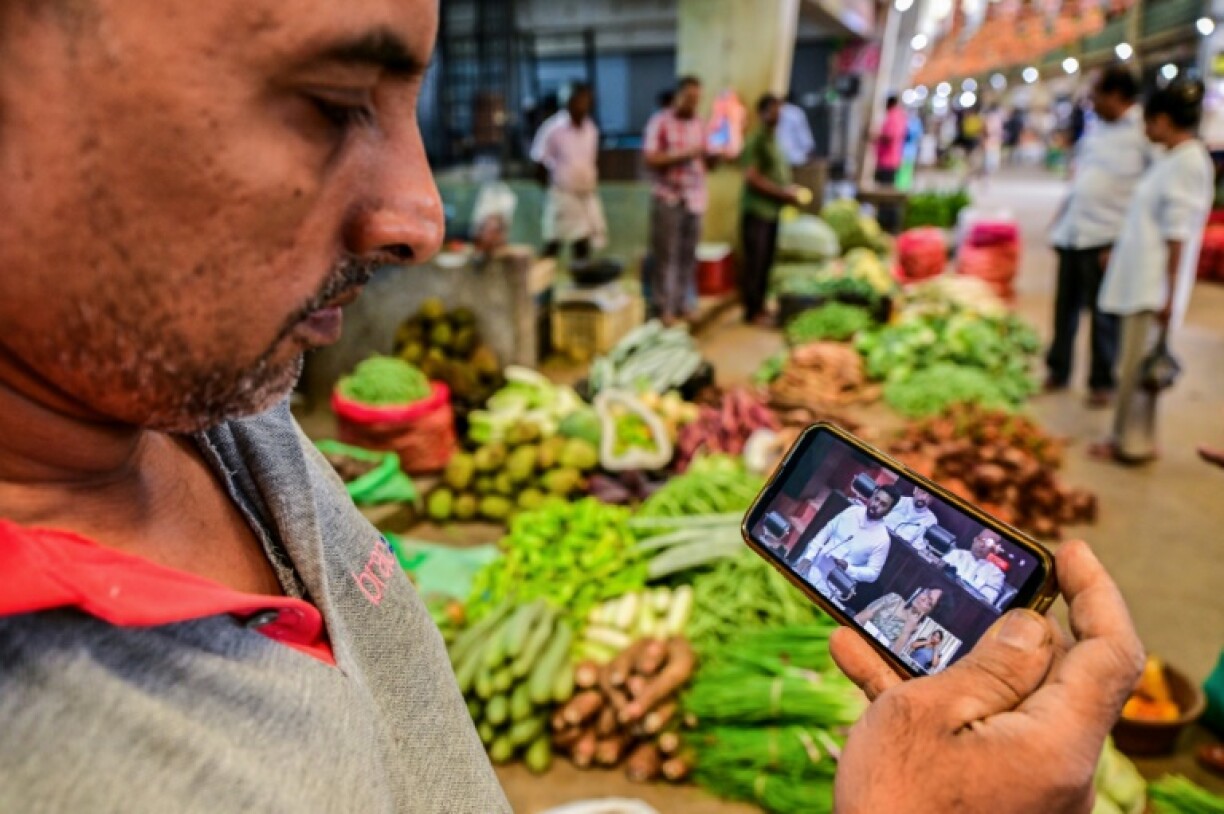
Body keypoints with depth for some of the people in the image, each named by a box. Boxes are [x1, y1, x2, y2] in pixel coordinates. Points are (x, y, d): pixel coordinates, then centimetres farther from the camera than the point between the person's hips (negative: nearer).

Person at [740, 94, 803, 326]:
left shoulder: (774, 141, 16)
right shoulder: (755, 141, -11)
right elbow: (752, 178, -18)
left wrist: (790, 192, 4)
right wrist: (783, 193, -15)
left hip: (772, 211, 9)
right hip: (756, 211, -9)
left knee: (766, 262, 12)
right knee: (754, 263, -4)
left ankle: (760, 307, 20)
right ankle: (752, 311, 3)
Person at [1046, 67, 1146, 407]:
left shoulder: (1144, 133, -10)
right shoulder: (1098, 128, 12)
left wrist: (1121, 244, -19)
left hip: (1106, 239, -6)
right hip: (1072, 233, 6)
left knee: (1104, 314, 3)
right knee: (1066, 308, 14)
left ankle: (1102, 382, 17)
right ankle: (1058, 371, 27)